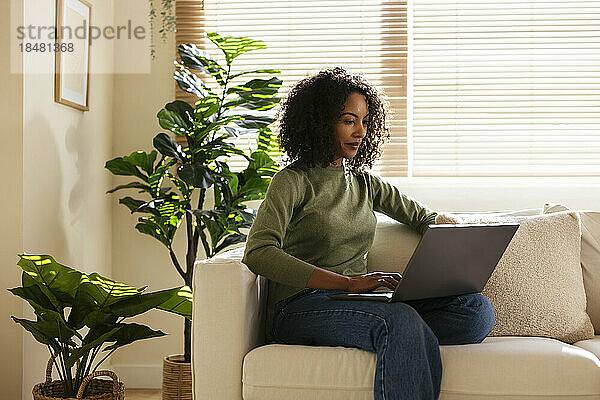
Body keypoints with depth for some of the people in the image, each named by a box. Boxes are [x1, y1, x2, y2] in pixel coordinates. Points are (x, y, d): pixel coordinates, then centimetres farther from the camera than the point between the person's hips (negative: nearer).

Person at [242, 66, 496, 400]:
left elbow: (427, 219, 26)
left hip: (357, 304, 7)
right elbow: (258, 253, -17)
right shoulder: (293, 181, -1)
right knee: (403, 322, -37)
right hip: (301, 305, -6)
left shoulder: (364, 182, 19)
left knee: (479, 310, -16)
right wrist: (348, 282, -25)